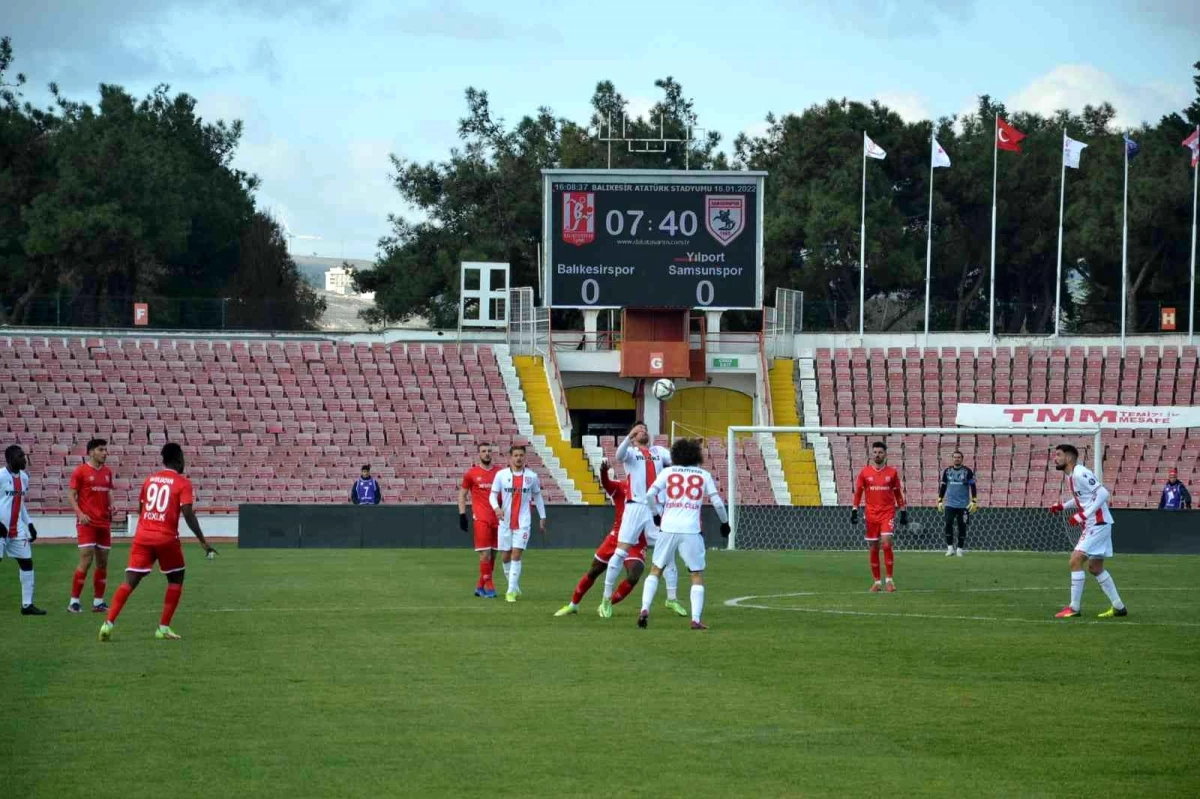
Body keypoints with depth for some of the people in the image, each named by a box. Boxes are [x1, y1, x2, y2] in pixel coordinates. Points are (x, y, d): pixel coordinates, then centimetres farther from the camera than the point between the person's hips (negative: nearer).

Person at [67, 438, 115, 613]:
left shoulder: (107, 472, 12)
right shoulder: (81, 471, -5)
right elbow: (71, 495, -5)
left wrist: (111, 505, 1)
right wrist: (80, 513, -17)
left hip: (104, 522, 6)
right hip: (87, 522, -6)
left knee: (102, 562, 7)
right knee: (86, 560, -12)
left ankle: (98, 601, 14)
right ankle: (74, 601, -5)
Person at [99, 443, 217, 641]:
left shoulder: (150, 479, 13)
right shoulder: (183, 483, -3)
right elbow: (188, 514, -12)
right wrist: (203, 542, -8)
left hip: (142, 536, 4)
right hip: (166, 538, -4)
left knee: (130, 581, 1)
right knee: (176, 579, 16)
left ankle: (108, 624, -15)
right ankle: (163, 628, 9)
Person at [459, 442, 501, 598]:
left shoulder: (499, 472, 9)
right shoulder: (471, 473, 2)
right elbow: (462, 494, 8)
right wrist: (462, 515, 0)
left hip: (497, 517, 4)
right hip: (481, 518, -4)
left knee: (493, 554, 6)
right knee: (485, 553, -10)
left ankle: (480, 586, 15)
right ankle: (488, 586, -5)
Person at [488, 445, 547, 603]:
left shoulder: (532, 476, 2)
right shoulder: (501, 475, -1)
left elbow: (537, 496, 13)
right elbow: (493, 495, 0)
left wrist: (542, 518, 13)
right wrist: (496, 507, -20)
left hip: (523, 523, -1)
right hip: (505, 522, 1)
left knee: (516, 555, -11)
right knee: (506, 557, 7)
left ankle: (511, 591, -11)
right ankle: (515, 587, 26)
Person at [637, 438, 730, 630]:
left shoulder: (668, 472, 10)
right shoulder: (704, 475, 10)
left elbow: (650, 495, 3)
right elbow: (717, 502, 7)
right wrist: (724, 522, 24)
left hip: (669, 528, 1)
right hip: (691, 530, -1)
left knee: (655, 570, 15)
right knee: (697, 575, 8)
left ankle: (645, 609, -1)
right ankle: (696, 619, -4)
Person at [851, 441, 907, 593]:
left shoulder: (892, 472, 3)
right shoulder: (865, 472, 4)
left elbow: (898, 493, 10)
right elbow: (858, 492, 8)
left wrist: (903, 511, 9)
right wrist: (854, 510, 2)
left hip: (888, 513, -2)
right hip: (871, 514, 2)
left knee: (887, 544, -15)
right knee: (873, 548, 4)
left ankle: (889, 579, -7)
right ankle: (876, 581, 14)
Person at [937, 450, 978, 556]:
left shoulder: (967, 471, 0)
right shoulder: (947, 471, 8)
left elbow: (973, 487, 0)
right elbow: (942, 487, 14)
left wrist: (973, 502, -8)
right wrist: (940, 501, 9)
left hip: (963, 505, -2)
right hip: (949, 504, 2)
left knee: (962, 526, 1)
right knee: (948, 524, -10)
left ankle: (960, 549, 9)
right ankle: (950, 548, -4)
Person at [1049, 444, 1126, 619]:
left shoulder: (1080, 474, -18)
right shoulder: (1071, 476, 11)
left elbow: (1103, 493, -23)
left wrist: (1083, 515, -26)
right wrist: (1062, 506, 11)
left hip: (1098, 524, -11)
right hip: (1093, 525, 11)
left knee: (1075, 560, -15)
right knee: (1095, 568, 17)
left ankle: (1074, 608, -10)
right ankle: (1118, 607, 24)